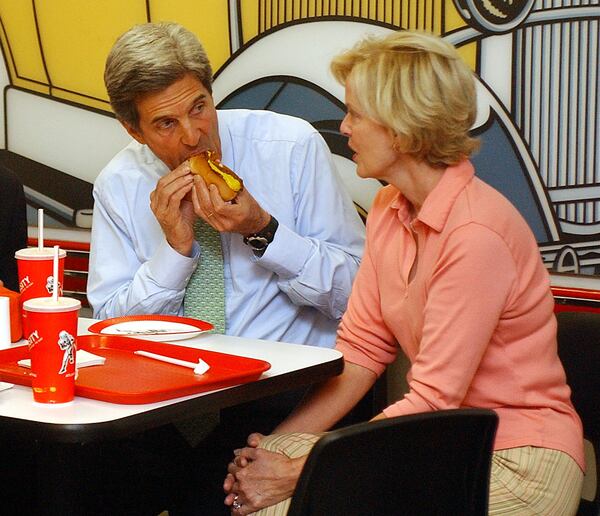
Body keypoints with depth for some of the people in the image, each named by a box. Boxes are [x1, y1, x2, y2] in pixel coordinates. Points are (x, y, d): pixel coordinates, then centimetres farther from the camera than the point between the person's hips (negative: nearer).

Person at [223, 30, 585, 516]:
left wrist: (298, 472, -18)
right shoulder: (389, 209, 5)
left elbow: (434, 400, -21)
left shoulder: (476, 234, -21)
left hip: (514, 458, -7)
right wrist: (282, 441, -8)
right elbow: (361, 349, 4)